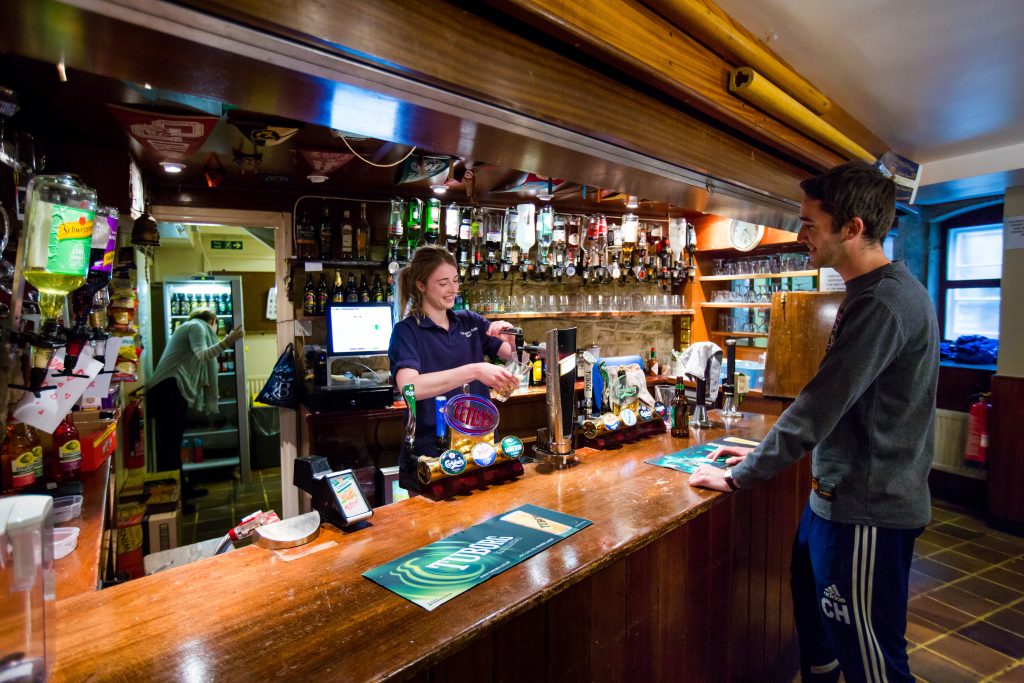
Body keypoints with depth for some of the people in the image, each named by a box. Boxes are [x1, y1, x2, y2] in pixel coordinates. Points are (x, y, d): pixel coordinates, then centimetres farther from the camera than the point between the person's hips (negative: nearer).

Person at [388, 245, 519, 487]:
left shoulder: (471, 322, 6)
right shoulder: (407, 331, -8)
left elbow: (516, 357, 4)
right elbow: (409, 387, -26)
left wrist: (511, 337, -17)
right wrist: (474, 371, -34)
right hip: (430, 455, -4)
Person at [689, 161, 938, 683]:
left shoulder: (883, 303, -22)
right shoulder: (879, 291, 11)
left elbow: (819, 407, -25)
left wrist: (740, 476, -14)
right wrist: (763, 453, 13)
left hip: (866, 508, -10)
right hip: (840, 494, 10)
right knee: (816, 631, 24)